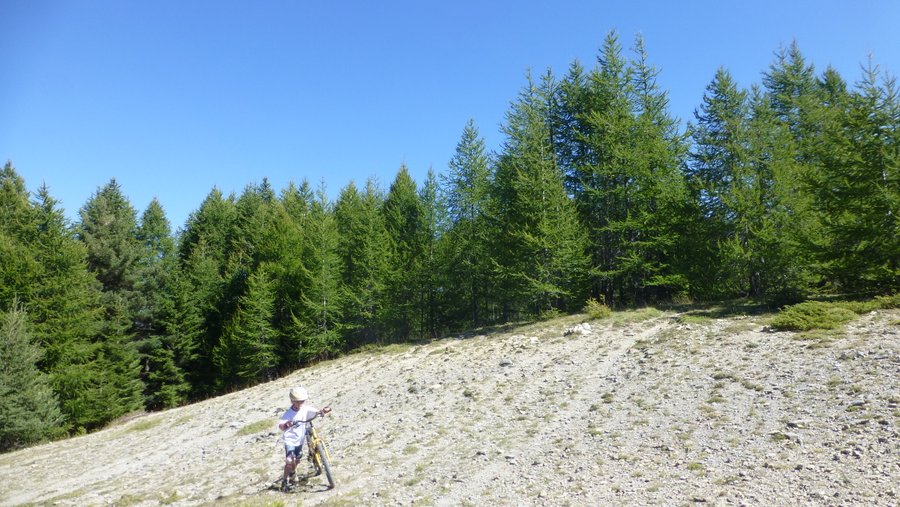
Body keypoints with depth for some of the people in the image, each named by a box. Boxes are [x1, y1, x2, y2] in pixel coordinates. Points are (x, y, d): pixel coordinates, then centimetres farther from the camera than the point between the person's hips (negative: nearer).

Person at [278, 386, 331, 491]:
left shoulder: (305, 409, -8)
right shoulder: (289, 414, -23)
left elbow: (316, 411, -3)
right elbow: (280, 426, -36)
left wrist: (323, 411, -25)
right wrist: (286, 425, -58)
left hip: (300, 440, 6)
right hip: (290, 440, -5)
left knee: (296, 460, 17)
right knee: (290, 461, -17)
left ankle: (291, 477, 43)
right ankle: (285, 481, 3)